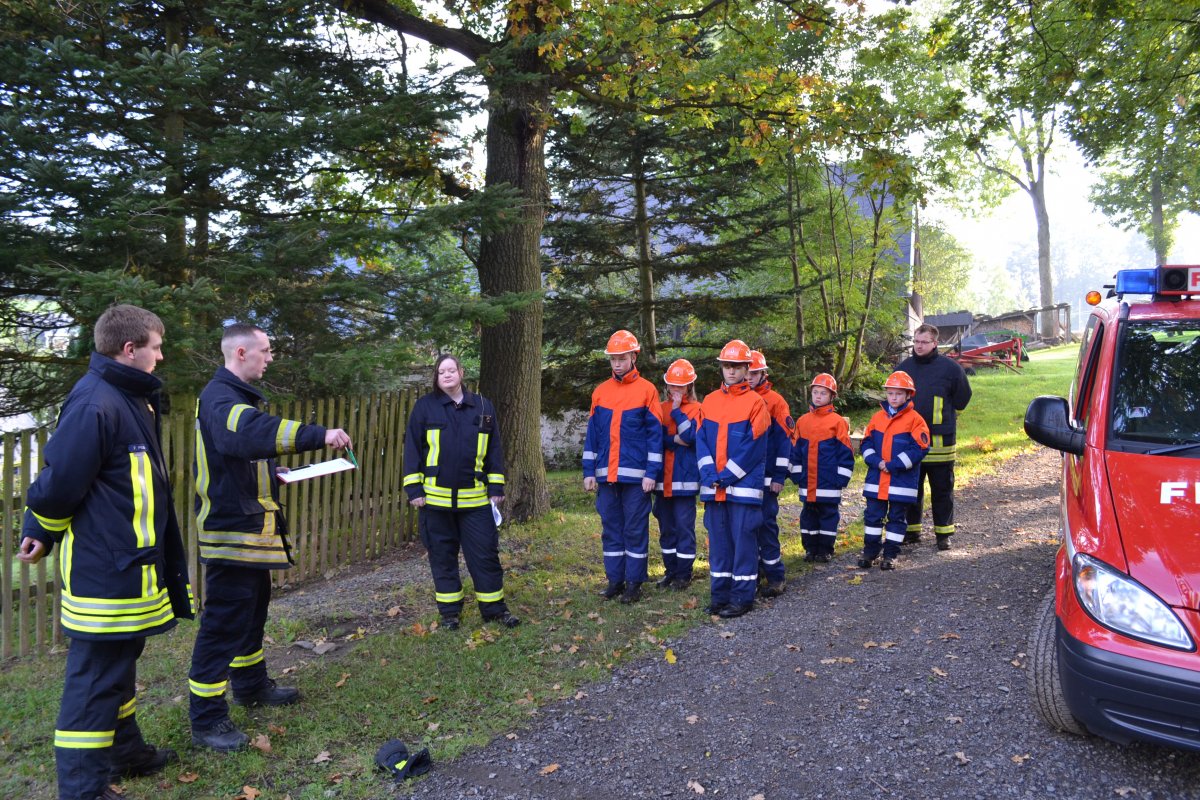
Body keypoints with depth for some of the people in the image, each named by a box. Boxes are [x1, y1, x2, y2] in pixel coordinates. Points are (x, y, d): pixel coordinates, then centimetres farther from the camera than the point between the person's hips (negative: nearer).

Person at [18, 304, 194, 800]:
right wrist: (41, 534, -3)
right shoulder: (95, 402, -21)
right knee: (95, 676, 0)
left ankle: (125, 751, 38)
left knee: (119, 661, 22)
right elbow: (60, 481, -20)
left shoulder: (132, 398, 12)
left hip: (127, 564, 10)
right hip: (104, 569, -10)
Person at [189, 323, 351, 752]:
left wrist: (277, 474, 11)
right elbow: (251, 433, -40)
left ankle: (251, 684, 38)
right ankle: (206, 719, 5)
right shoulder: (220, 397, -19)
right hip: (231, 529, -11)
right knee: (224, 623, -4)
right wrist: (317, 435, -47)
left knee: (253, 609, 22)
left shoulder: (239, 396, 16)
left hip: (251, 529, 11)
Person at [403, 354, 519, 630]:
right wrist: (414, 489, -5)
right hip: (436, 498, -1)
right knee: (442, 555, 8)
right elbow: (412, 448, 0)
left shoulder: (483, 407, 6)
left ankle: (494, 607, 17)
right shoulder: (425, 406, 1)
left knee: (485, 553, 4)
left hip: (475, 498, 1)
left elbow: (494, 449, 9)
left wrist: (496, 487, 5)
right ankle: (449, 610, 22)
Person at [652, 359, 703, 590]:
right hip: (663, 477, 4)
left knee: (684, 526, -2)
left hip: (685, 477, -4)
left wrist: (677, 410, -12)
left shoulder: (696, 409, 0)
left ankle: (684, 574, 7)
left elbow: (690, 435, -16)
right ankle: (670, 571, 21)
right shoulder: (661, 408, 12)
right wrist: (676, 439, -12)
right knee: (666, 527, 10)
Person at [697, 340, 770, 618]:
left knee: (743, 540, 0)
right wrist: (710, 475, -8)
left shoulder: (756, 402, -4)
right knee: (718, 540, 10)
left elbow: (753, 447, -10)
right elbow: (702, 440, 6)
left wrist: (727, 476, -13)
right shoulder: (709, 401, 11)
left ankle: (743, 597, 10)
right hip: (713, 487, 5)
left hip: (744, 486, -5)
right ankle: (720, 595, 20)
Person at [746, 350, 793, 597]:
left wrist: (779, 476, -11)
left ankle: (775, 577, 2)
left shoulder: (775, 401, -3)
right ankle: (755, 569, 21)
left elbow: (784, 440, -6)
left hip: (766, 477, -5)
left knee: (766, 523, -6)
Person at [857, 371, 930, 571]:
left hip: (902, 480, -3)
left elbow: (919, 448, -12)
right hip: (876, 479, 3)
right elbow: (866, 443, 6)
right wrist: (877, 462, -11)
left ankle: (891, 554, 17)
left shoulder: (914, 419, -6)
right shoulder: (877, 417, 7)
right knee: (872, 515, 7)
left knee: (897, 517, 8)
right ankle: (870, 551, 18)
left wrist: (893, 465, -17)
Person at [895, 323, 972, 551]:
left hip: (940, 440, -3)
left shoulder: (950, 367, -2)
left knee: (942, 490, 5)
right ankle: (912, 530, 20)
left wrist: (944, 415, 10)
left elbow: (962, 397, 8)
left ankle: (943, 533, 15)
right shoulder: (903, 367, 7)